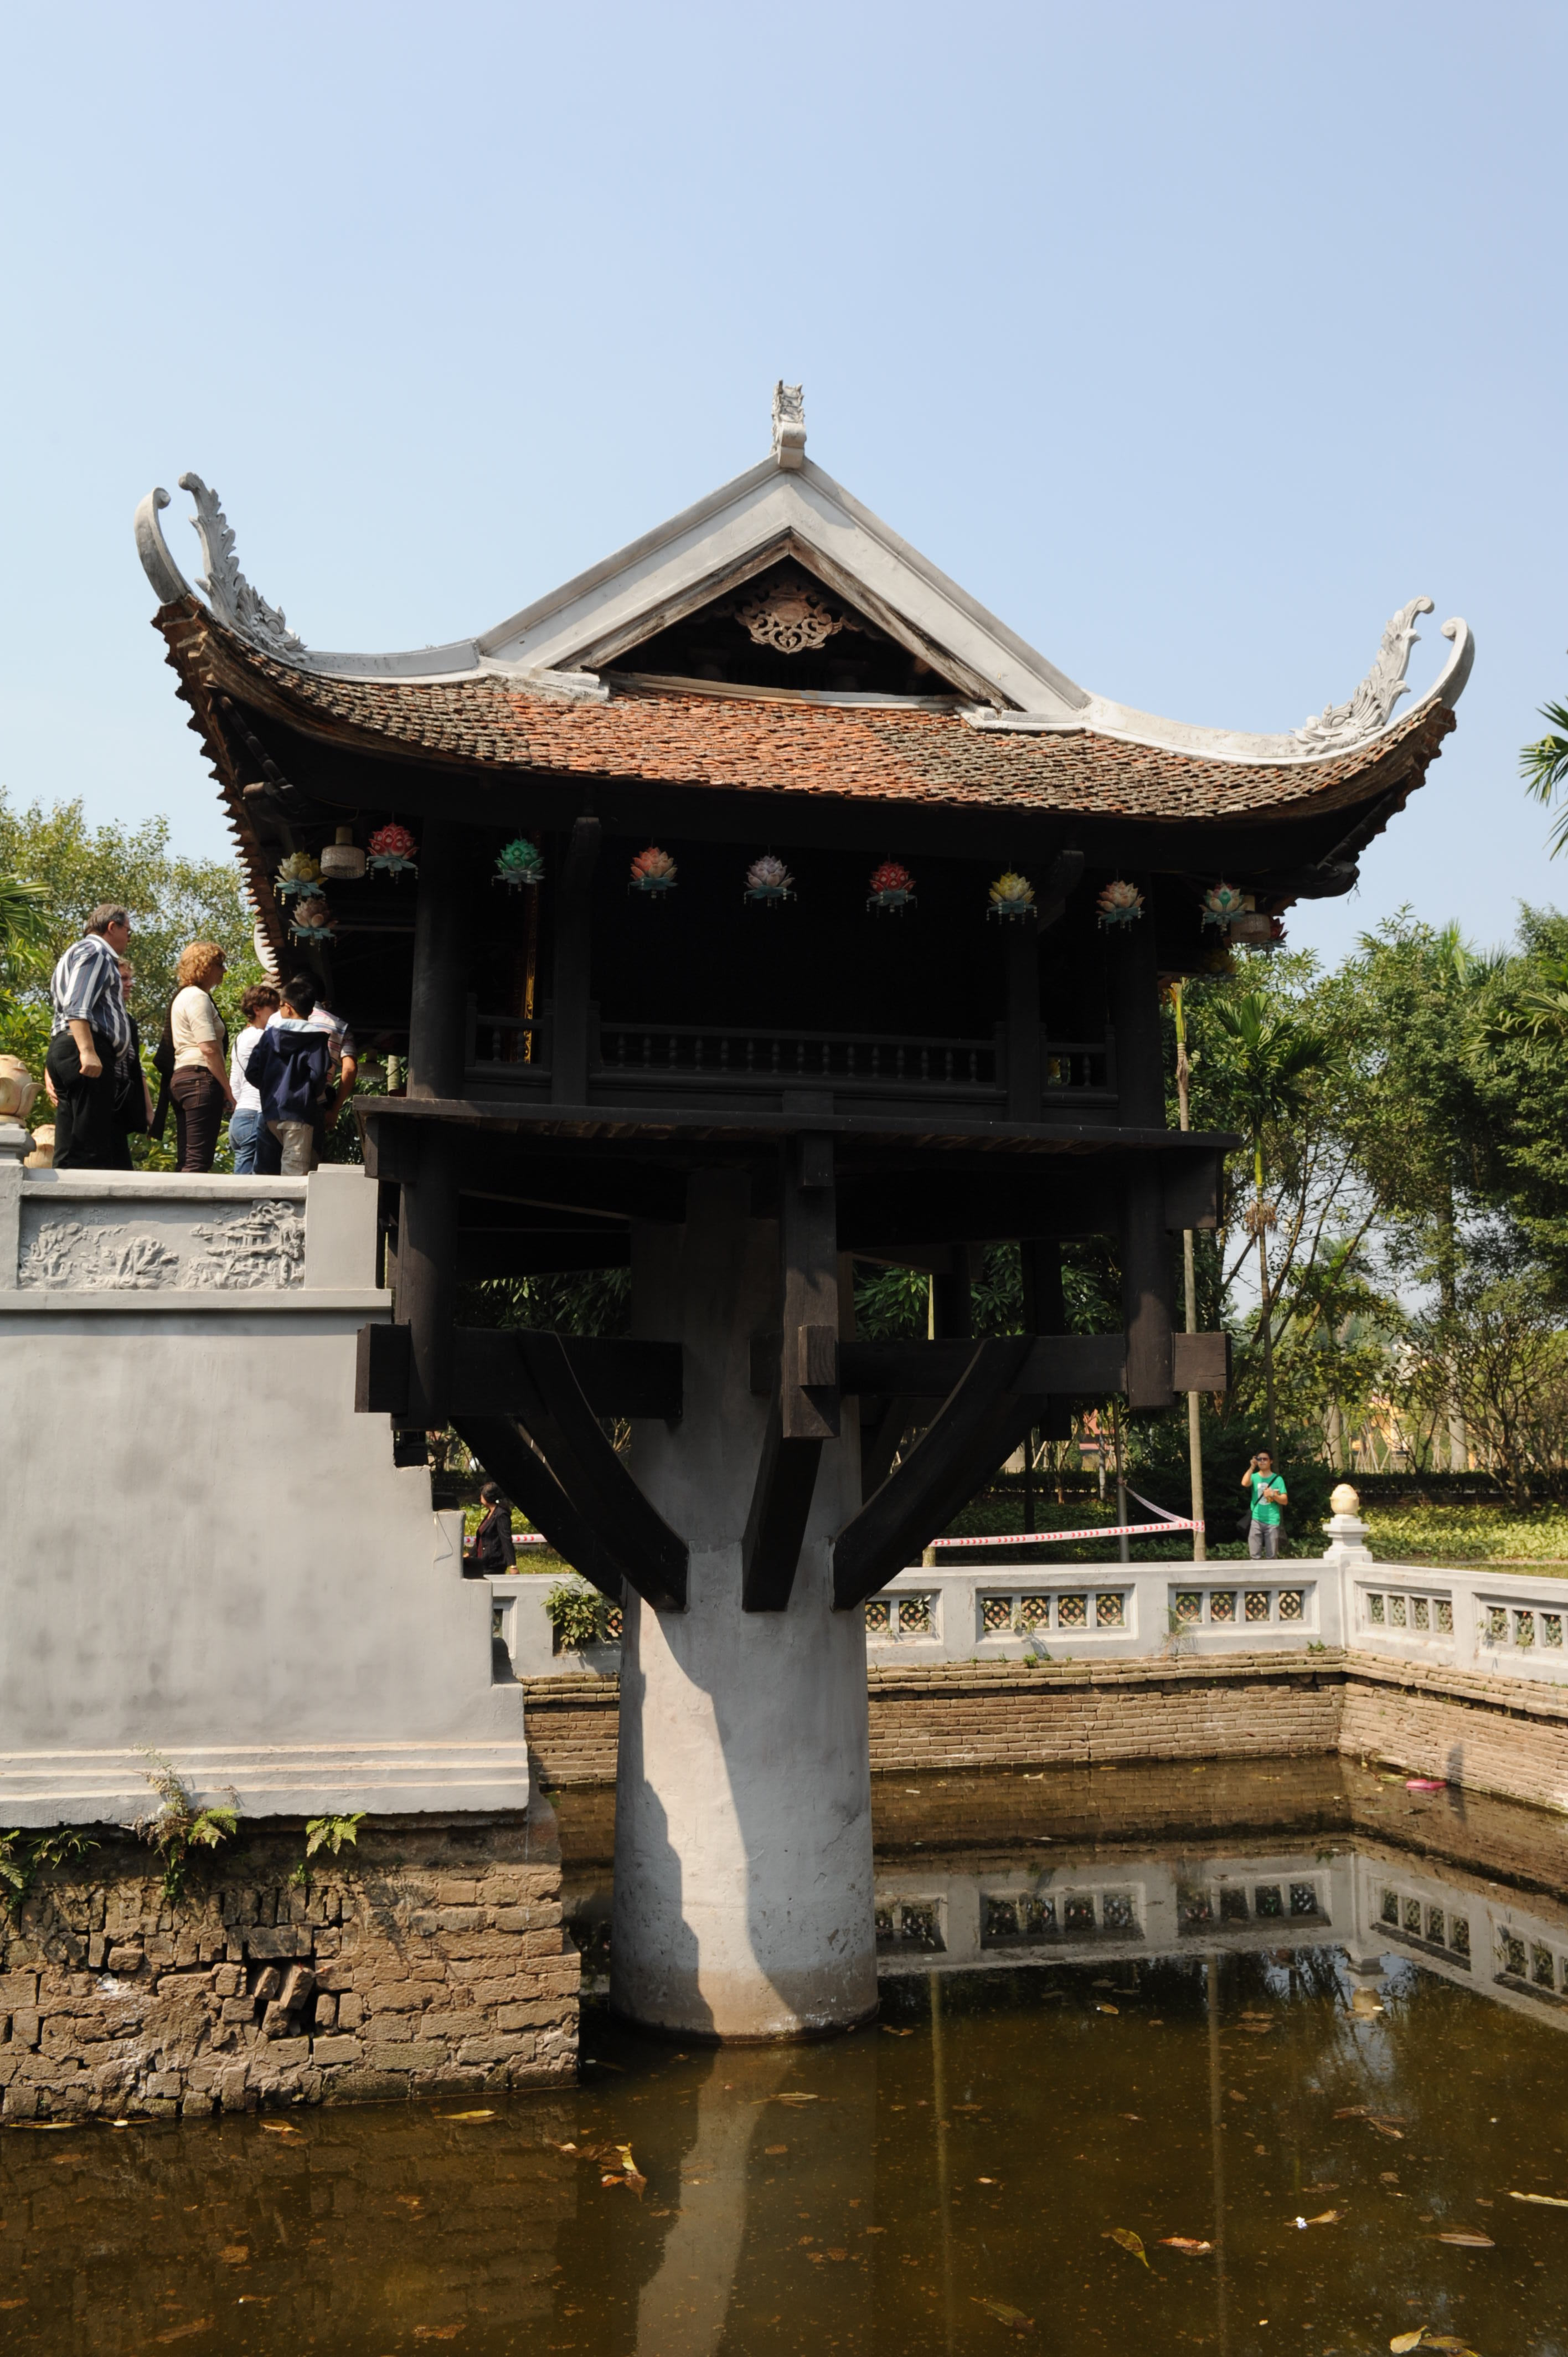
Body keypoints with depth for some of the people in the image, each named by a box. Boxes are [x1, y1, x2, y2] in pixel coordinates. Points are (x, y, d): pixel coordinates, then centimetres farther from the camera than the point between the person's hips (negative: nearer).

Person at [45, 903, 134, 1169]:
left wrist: (53, 1071, 29)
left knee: (70, 1154, 2)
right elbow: (78, 1006, -15)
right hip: (86, 1055, -10)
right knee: (88, 1152, -17)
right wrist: (87, 1050, -25)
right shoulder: (95, 950, 1)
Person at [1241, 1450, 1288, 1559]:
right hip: (1256, 1520, 0)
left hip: (1272, 1522, 0)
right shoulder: (1254, 1477, 7)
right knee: (1255, 1556, -3)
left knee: (1271, 1557, 1)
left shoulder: (1278, 1479, 5)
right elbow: (1244, 1483, -16)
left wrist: (1273, 1495, -15)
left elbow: (1285, 1501, 2)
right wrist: (1252, 1467, -15)